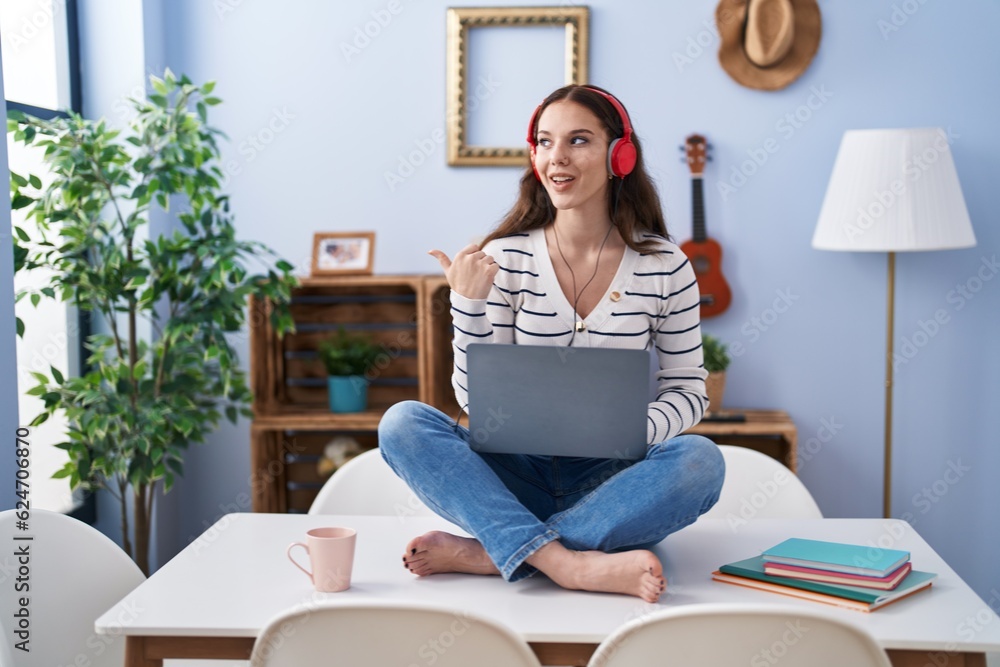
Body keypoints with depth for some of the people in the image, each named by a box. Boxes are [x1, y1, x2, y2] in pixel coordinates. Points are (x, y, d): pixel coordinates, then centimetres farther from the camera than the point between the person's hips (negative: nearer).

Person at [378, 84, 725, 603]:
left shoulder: (664, 267, -2)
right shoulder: (504, 259, -2)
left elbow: (687, 390, 4)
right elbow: (477, 399, -4)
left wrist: (637, 431, -18)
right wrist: (467, 303, -18)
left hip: (608, 482, 0)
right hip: (516, 476, 0)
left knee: (700, 460, -30)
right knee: (402, 422, -23)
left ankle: (483, 552, -28)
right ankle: (571, 563, -35)